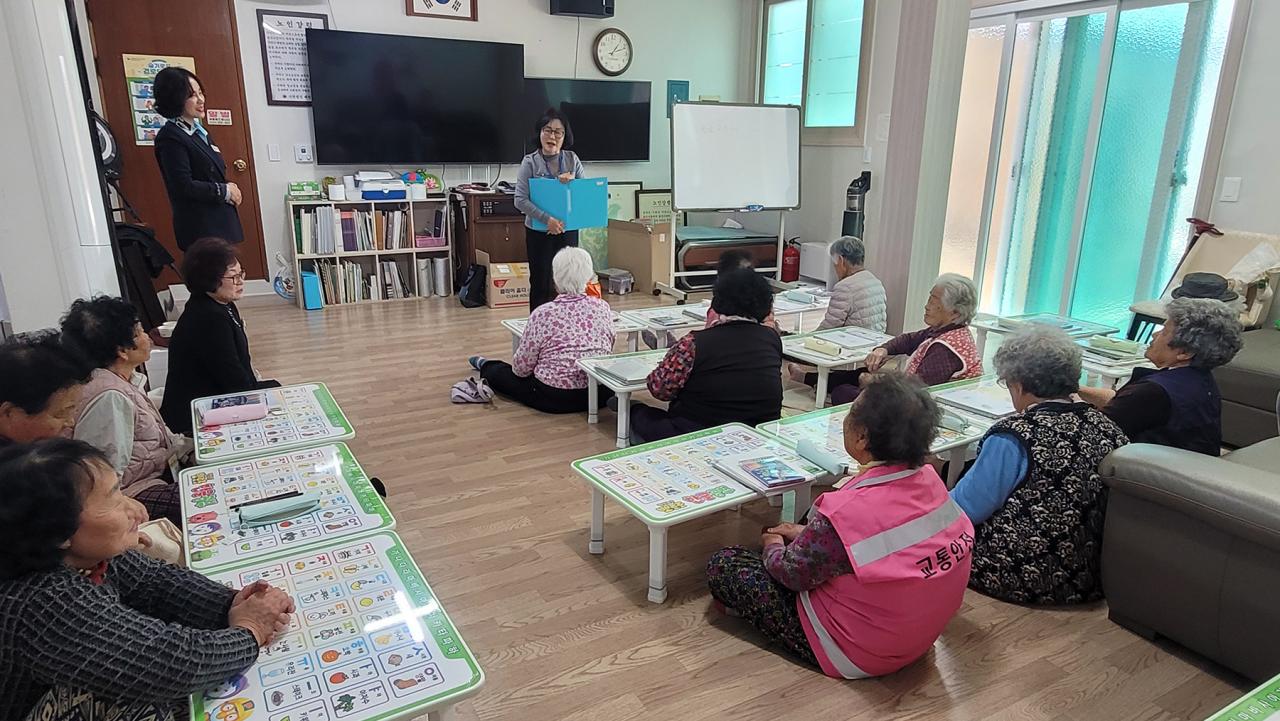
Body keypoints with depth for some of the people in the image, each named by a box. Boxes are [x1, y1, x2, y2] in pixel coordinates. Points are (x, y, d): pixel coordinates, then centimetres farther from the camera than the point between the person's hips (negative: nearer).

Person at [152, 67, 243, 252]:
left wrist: (230, 189, 2)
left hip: (219, 222, 9)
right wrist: (225, 191, -9)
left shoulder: (198, 130, 16)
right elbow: (184, 186, -18)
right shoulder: (170, 138, -11)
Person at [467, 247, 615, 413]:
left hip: (553, 399, -4)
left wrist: (517, 367, 14)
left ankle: (485, 367, 56)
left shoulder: (543, 314, -16)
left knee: (501, 373, 25)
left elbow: (523, 366, -9)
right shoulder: (603, 308, -5)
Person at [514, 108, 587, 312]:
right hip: (539, 232, -2)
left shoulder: (572, 159, 3)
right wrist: (547, 219, -23)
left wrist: (573, 181, -18)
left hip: (568, 229, 2)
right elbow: (520, 200, -13)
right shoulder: (530, 162, -5)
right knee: (540, 284, 5)